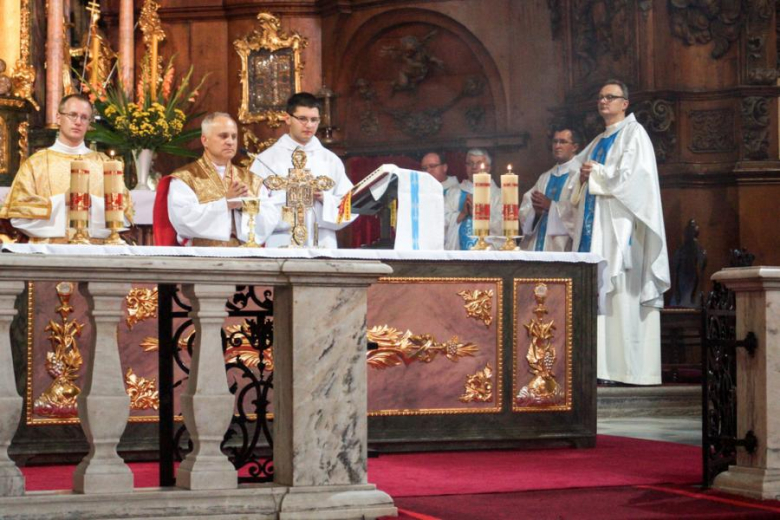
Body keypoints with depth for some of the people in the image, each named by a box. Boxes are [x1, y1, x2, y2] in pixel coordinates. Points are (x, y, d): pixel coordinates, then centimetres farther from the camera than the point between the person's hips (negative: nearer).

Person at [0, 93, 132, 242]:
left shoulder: (103, 163, 13)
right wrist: (61, 201, -7)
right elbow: (18, 213, 0)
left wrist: (93, 203, -8)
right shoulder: (36, 163, 9)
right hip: (49, 249, 0)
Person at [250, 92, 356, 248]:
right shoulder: (267, 160, 4)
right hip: (282, 246, -2)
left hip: (324, 247, 2)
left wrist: (324, 198, -9)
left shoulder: (331, 160, 12)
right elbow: (258, 210, -5)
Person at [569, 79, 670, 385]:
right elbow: (578, 191, 25)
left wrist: (596, 172, -5)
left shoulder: (633, 134, 0)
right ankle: (599, 364, -1)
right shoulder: (597, 143, 23)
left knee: (620, 290, -12)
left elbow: (632, 175, -15)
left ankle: (627, 368, -13)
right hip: (594, 225, 8)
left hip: (619, 224, -8)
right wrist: (583, 178, 3)